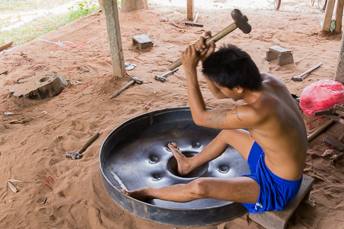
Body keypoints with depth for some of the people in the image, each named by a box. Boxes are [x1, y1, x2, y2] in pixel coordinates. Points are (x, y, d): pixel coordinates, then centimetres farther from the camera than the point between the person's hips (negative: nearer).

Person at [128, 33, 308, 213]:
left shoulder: (256, 112, -37)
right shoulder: (268, 81, -11)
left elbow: (200, 118, -22)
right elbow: (218, 94, 0)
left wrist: (190, 70, -21)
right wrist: (206, 60, -15)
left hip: (277, 187, -8)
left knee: (199, 187, -19)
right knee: (228, 133, 24)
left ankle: (148, 193, 9)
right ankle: (188, 165, 45)